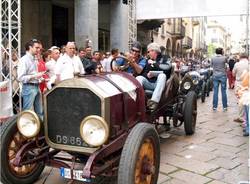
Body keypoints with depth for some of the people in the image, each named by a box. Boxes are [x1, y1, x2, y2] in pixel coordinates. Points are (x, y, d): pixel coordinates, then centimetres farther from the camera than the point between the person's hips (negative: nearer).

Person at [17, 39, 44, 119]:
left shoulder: (34, 60, 14)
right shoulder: (24, 60, -12)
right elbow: (20, 77, -18)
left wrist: (40, 76, 8)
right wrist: (34, 76, -21)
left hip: (37, 87, 9)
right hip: (29, 88, -8)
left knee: (39, 112, 15)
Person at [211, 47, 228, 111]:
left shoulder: (213, 58, -1)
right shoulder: (224, 58, -7)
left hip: (215, 76, 2)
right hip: (223, 75, -2)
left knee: (215, 91, 5)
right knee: (223, 91, 3)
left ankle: (214, 107, 7)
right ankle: (224, 107, 8)